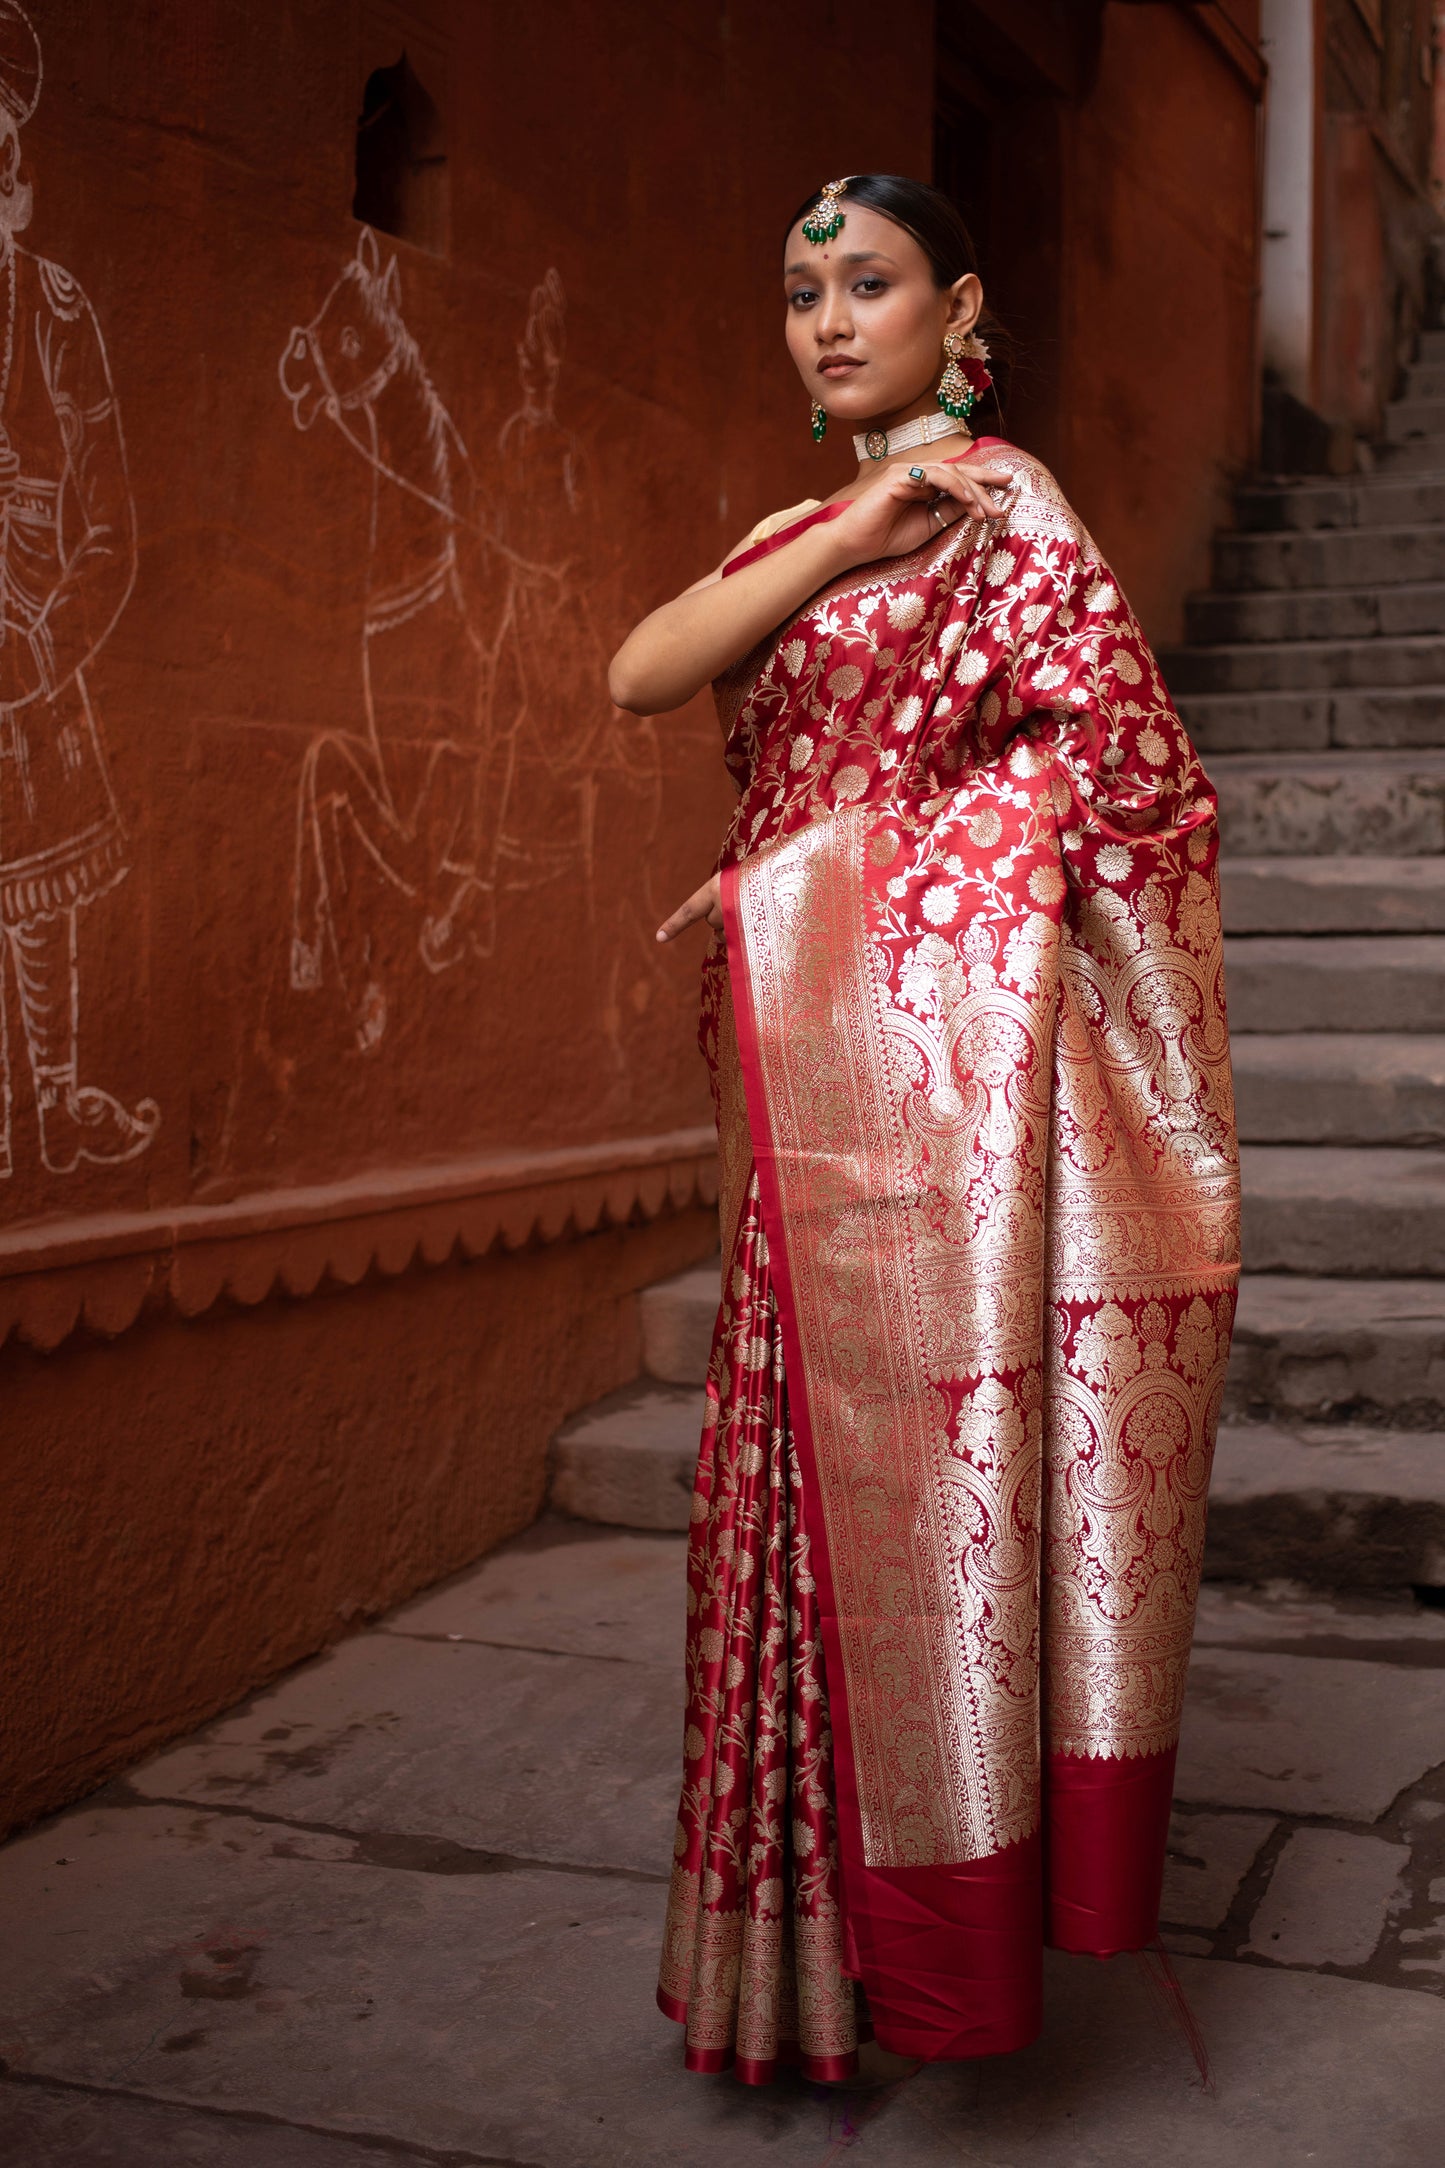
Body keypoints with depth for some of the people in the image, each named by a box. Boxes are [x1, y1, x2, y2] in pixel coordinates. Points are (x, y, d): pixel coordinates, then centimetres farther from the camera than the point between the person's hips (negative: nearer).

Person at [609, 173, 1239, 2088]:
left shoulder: (1004, 503, -2)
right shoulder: (798, 533, 19)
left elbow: (1110, 753, -12)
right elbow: (642, 675, 1)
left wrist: (813, 873, -12)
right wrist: (845, 540, -14)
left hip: (940, 1050, -7)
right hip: (814, 1076, 7)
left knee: (937, 1446, -4)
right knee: (829, 1464, 10)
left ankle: (960, 1903, 9)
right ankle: (845, 1920, 22)